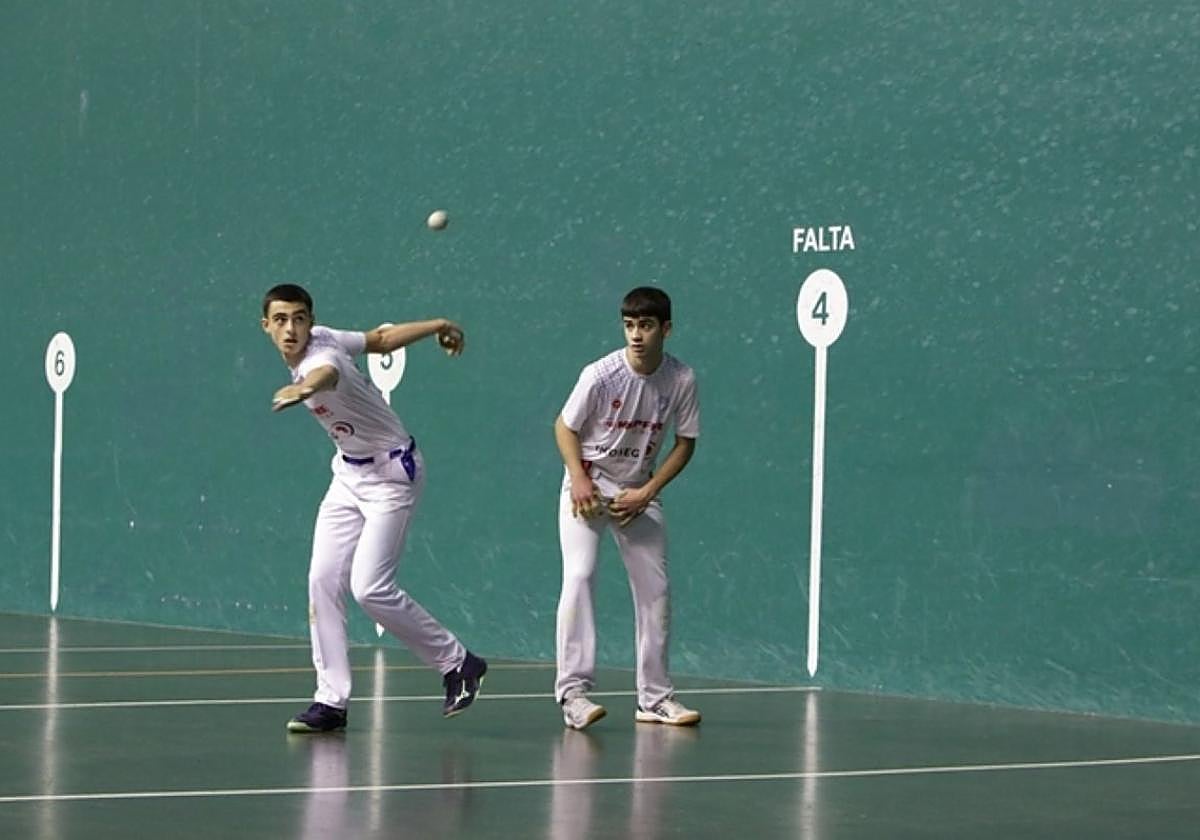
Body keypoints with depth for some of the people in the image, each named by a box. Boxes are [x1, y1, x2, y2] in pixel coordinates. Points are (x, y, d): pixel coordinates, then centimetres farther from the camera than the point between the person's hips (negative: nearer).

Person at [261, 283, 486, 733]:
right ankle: (331, 700, 2)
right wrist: (436, 326, 23)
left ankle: (457, 663, 4)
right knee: (323, 581, -2)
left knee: (370, 588, -16)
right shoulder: (324, 338, -4)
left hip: (391, 474, -9)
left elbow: (325, 374, -55)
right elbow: (381, 338, 10)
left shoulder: (321, 355, -29)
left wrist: (303, 389, -77)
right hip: (350, 473, 9)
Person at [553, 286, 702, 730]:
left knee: (655, 590, 3)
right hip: (588, 485, -3)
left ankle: (654, 698, 13)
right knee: (579, 577, -18)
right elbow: (565, 426, -6)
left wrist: (646, 492, -9)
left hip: (639, 493, 3)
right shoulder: (600, 374, -19)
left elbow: (685, 442, -1)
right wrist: (579, 480, -18)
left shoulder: (682, 380, -13)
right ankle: (573, 690, -18)